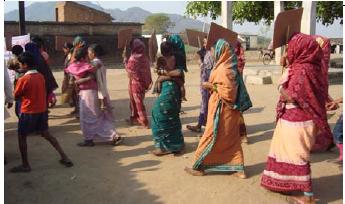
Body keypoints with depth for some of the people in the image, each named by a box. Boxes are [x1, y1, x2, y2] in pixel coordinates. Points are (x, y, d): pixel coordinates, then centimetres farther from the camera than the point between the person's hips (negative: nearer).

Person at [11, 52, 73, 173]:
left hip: (28, 112, -6)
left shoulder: (23, 80, -17)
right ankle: (64, 157, 13)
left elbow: (16, 96, -6)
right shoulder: (40, 76, 2)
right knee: (46, 134, 17)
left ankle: (25, 165, 17)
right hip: (42, 110, 6)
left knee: (22, 137, 10)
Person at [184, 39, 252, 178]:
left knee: (210, 137, 2)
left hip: (221, 110, -9)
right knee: (231, 139, 10)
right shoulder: (226, 66, 10)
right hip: (227, 110, 9)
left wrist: (211, 86, -16)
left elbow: (229, 91, -23)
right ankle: (239, 169, 14)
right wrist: (212, 85, 9)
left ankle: (199, 167, 14)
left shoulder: (224, 69, -19)